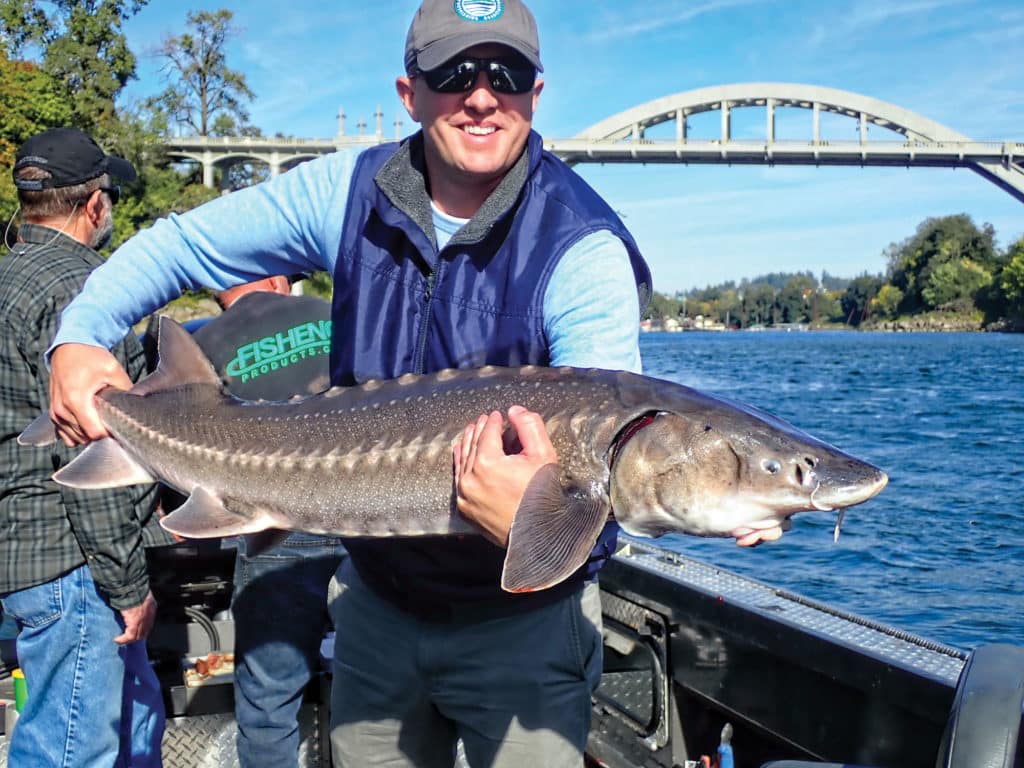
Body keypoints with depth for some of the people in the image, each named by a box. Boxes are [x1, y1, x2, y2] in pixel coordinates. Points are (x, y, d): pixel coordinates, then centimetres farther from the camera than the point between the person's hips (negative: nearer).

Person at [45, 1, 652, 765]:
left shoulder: (582, 248, -21)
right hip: (378, 601, 4)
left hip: (523, 622, -4)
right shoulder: (350, 193, -7)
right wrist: (79, 336, -12)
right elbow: (182, 244, 3)